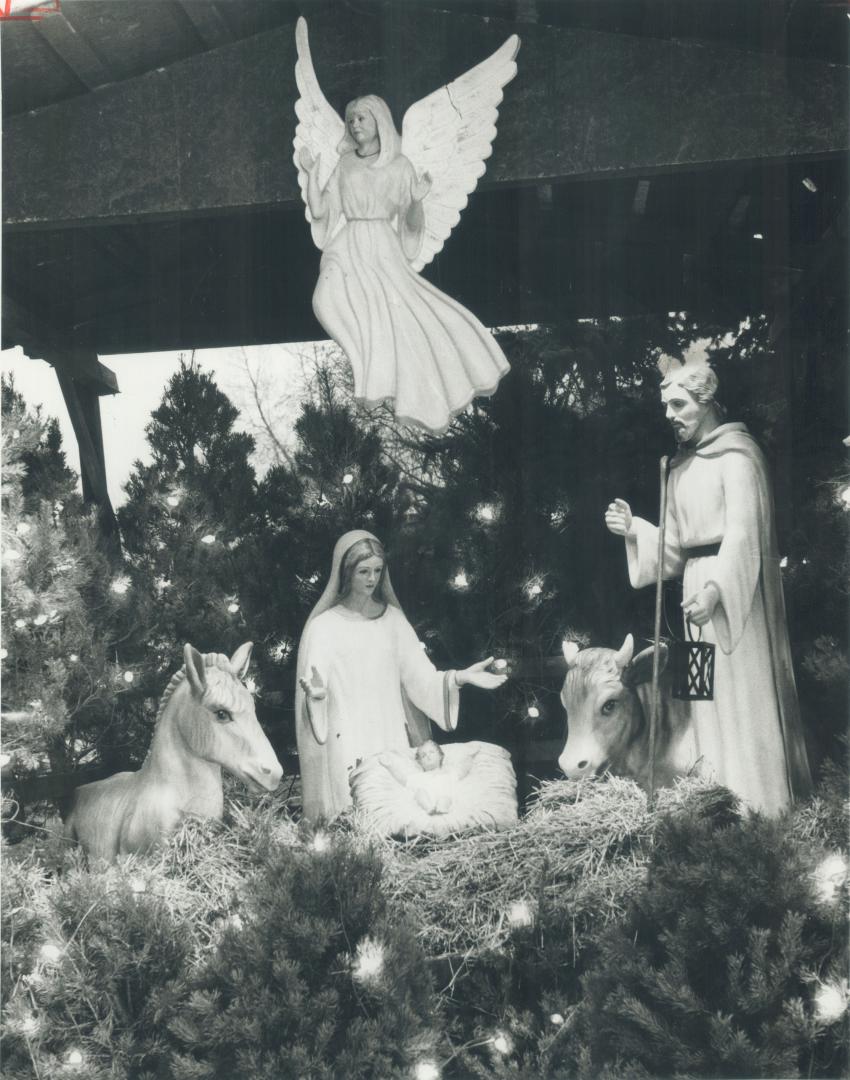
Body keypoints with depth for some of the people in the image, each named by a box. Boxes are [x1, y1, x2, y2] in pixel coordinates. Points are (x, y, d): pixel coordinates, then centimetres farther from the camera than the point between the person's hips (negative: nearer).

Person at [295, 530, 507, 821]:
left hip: (394, 740, 3)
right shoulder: (323, 626, -1)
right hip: (346, 742, -3)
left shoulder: (393, 619, 8)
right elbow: (314, 688, -6)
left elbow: (419, 677, 2)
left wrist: (460, 677, -13)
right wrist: (315, 691, -29)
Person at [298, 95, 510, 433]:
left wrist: (417, 200, -16)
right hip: (350, 250, 1)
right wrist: (311, 174, -3)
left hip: (385, 252, -1)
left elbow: (412, 224, 3)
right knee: (331, 297, -28)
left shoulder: (399, 165, 6)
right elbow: (319, 211, 7)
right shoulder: (345, 163, 13)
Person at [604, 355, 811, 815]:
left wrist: (716, 588, -32)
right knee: (709, 696, 7)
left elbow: (742, 532, -19)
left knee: (743, 692, -6)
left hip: (735, 588, -8)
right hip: (698, 586, 8)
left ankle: (761, 804, -1)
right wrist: (634, 530, -1)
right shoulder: (680, 467, 16)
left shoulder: (736, 454, -7)